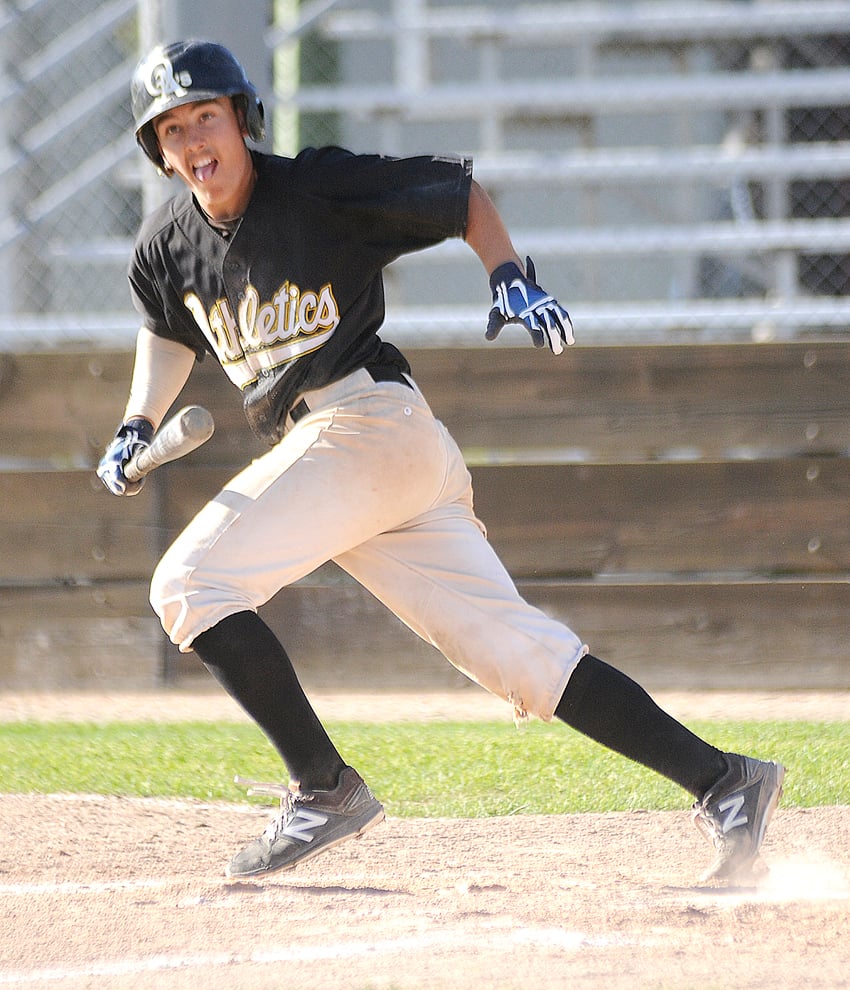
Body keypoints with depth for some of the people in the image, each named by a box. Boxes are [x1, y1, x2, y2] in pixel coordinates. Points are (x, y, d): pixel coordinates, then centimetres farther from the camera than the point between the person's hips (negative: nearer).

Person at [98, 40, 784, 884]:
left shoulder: (321, 189, -7)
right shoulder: (168, 246, 13)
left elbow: (459, 194, -1)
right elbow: (170, 330, 32)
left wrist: (510, 276, -16)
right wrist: (137, 427, 17)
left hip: (367, 421, -7)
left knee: (188, 585, -15)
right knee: (513, 650, 0)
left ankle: (326, 790, -13)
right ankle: (722, 781, -2)